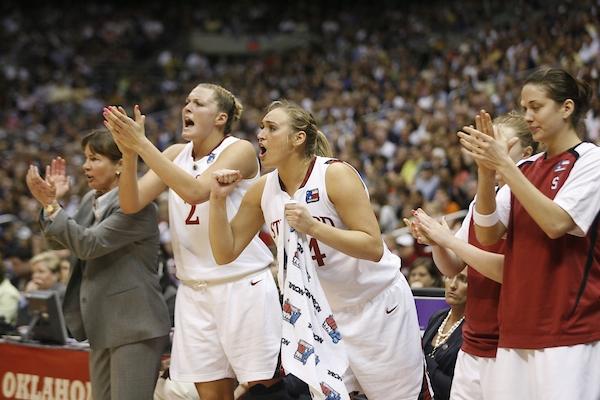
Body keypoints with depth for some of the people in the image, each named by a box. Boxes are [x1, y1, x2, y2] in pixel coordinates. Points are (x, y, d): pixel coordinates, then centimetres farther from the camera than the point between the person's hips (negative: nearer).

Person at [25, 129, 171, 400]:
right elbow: (59, 241, 19)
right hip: (104, 326, 9)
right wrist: (51, 201, 4)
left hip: (134, 326, -9)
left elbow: (89, 244, -21)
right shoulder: (91, 200, 11)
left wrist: (51, 205, -18)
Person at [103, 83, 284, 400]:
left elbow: (196, 192, -25)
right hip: (195, 290, 5)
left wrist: (141, 144, -25)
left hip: (243, 286, -5)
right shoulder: (176, 154, 9)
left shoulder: (240, 150, -8)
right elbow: (132, 203, -1)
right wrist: (128, 151, -18)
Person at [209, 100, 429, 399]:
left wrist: (313, 227, -33)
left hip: (377, 305, -5)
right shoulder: (263, 190, -2)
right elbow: (226, 253, 1)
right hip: (323, 312, 5)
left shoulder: (335, 174, -18)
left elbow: (373, 247, -23)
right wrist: (218, 199, -12)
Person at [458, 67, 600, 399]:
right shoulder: (525, 168, 14)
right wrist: (486, 170, -8)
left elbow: (556, 223, -17)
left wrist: (504, 166, -17)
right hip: (518, 328, 6)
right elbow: (487, 235, 6)